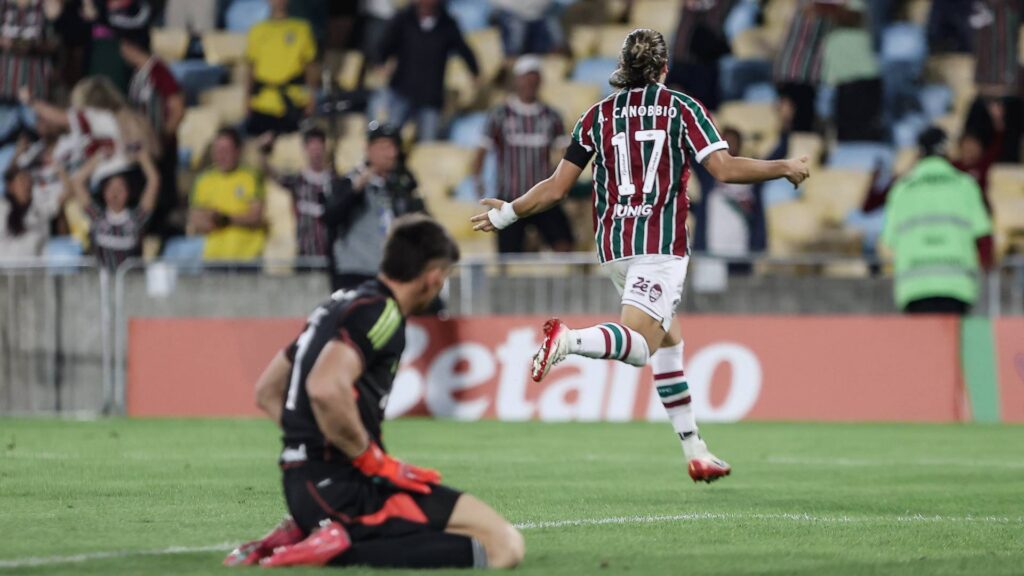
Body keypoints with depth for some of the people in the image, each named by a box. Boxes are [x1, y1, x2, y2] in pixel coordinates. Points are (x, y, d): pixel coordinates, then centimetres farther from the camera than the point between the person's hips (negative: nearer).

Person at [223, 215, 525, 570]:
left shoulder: (342, 305, 20)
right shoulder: (378, 313, -10)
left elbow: (267, 393, 26)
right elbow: (326, 388, -28)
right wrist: (375, 460, -16)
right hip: (343, 488, -10)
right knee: (504, 544, -15)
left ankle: (305, 534, 11)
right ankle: (341, 549, -18)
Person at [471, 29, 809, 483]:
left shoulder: (597, 115, 12)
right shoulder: (682, 108, 3)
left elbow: (556, 188, 9)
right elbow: (724, 169, -8)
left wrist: (504, 215, 23)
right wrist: (785, 168, 6)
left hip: (612, 245, 5)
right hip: (662, 242, -5)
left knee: (669, 338, 19)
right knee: (640, 344, -16)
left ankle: (694, 450, 17)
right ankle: (568, 340, -46)